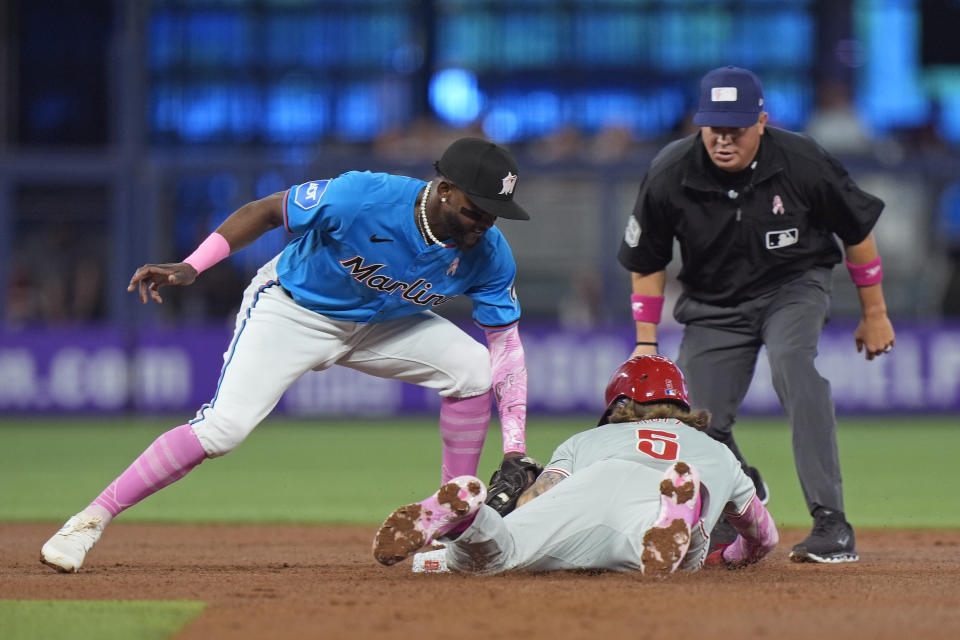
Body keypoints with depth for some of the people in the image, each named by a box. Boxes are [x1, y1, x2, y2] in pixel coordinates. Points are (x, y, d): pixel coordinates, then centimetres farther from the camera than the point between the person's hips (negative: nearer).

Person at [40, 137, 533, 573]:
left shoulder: (488, 252, -21)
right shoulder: (359, 199, -34)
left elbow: (506, 342, -12)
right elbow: (266, 211, -21)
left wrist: (515, 449, -19)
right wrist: (190, 268, -31)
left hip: (380, 322, 5)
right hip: (292, 311, -4)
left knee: (473, 369, -16)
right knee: (221, 428, -21)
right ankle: (90, 521, -10)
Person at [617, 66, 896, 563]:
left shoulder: (802, 162, -20)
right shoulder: (668, 176, -18)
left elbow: (857, 230, -4)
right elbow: (647, 263, -1)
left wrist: (874, 313, 3)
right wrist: (646, 343, -5)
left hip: (793, 285, -2)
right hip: (713, 305, 3)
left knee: (792, 361, -32)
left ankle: (831, 523, -36)